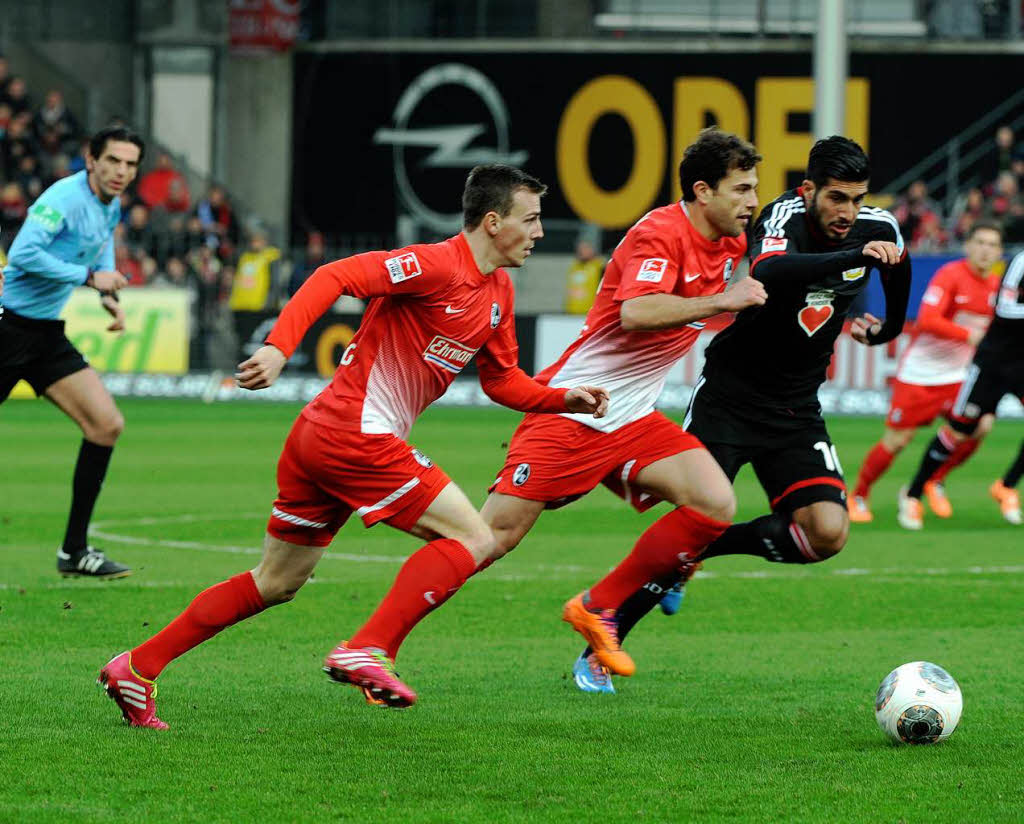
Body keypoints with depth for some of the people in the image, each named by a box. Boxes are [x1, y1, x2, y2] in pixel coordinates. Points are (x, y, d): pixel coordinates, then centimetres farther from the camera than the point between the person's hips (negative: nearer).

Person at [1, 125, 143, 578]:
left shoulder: (112, 208, 10)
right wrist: (89, 277, -23)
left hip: (48, 336, 8)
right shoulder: (66, 198, -18)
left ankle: (74, 550, 3)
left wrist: (109, 295, 12)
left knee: (106, 424, -2)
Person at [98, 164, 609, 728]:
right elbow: (336, 277, -21)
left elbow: (502, 381, 27)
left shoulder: (498, 292, 16)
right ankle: (366, 651, -15)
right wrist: (279, 348, -31)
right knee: (472, 539, -10)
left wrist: (564, 399, 11)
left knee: (275, 585, 15)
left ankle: (137, 667, 16)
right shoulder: (439, 265, -14)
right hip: (356, 433, -10)